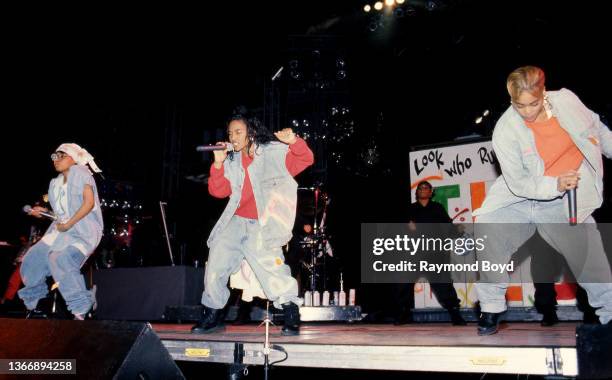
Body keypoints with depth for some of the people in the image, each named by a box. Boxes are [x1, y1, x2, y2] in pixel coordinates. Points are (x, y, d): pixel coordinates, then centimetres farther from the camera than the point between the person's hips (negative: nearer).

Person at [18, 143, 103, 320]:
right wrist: (44, 212, 3)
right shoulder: (55, 183, 17)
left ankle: (80, 309, -20)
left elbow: (89, 202, -17)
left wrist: (68, 224, -18)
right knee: (32, 259, 3)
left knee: (60, 260, -29)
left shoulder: (80, 173, -7)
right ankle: (32, 303, 27)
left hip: (83, 232, -8)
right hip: (61, 230, 8)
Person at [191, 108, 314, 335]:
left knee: (267, 258, -23)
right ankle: (213, 314, 12)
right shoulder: (232, 161, 16)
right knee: (217, 254, -5)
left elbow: (306, 159, -5)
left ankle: (291, 311, -4)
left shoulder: (274, 152, 3)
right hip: (237, 221, 5)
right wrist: (218, 163, -4)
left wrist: (293, 142, -24)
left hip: (264, 225, -5)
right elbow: (218, 191, 9)